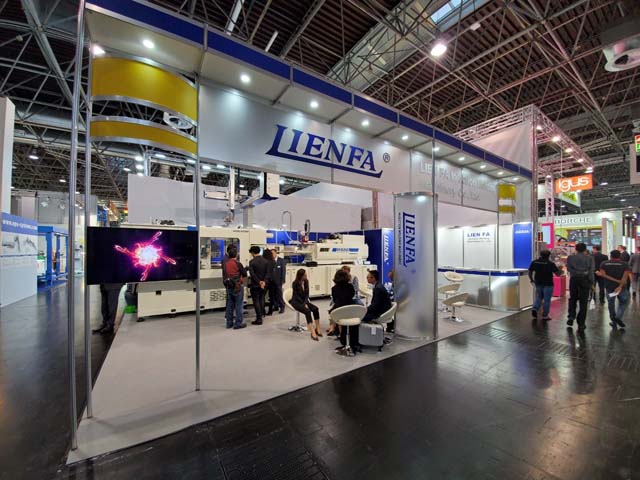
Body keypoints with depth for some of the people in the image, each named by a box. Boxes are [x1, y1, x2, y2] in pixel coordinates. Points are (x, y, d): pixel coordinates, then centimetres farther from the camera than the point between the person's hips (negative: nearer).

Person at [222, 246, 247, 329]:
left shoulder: (225, 263, 3)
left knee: (230, 305, 14)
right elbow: (245, 274, -7)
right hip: (238, 287, -6)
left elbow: (224, 274, 9)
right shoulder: (238, 264, -16)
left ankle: (229, 323, 21)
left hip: (228, 286, 6)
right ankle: (238, 323, 5)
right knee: (238, 305, 1)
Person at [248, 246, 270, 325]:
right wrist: (264, 282, -11)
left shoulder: (252, 262, -11)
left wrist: (259, 282, -15)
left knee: (256, 301, 1)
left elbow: (252, 274, -17)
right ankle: (261, 315, 23)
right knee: (261, 300, 17)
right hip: (263, 284, 5)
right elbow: (267, 273, -4)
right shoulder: (266, 261, 3)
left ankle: (259, 319, 2)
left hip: (255, 285, -5)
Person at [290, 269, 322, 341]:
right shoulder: (295, 283, -13)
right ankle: (313, 332, -32)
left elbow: (307, 294, 2)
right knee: (307, 311, -31)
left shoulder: (306, 281, 1)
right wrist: (304, 304, -21)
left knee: (315, 308, -21)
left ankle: (317, 329, -15)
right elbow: (296, 295, -14)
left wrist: (305, 302, -15)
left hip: (304, 300, 5)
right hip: (296, 301, -5)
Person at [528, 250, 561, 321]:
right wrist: (557, 268, 9)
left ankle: (535, 309, -4)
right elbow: (558, 273, -10)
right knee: (546, 300, 5)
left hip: (538, 283, 3)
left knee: (538, 297, 18)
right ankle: (545, 316, 10)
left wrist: (532, 280, 15)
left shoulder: (534, 262, -1)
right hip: (548, 284, -3)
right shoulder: (550, 264, -11)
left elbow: (530, 272, 3)